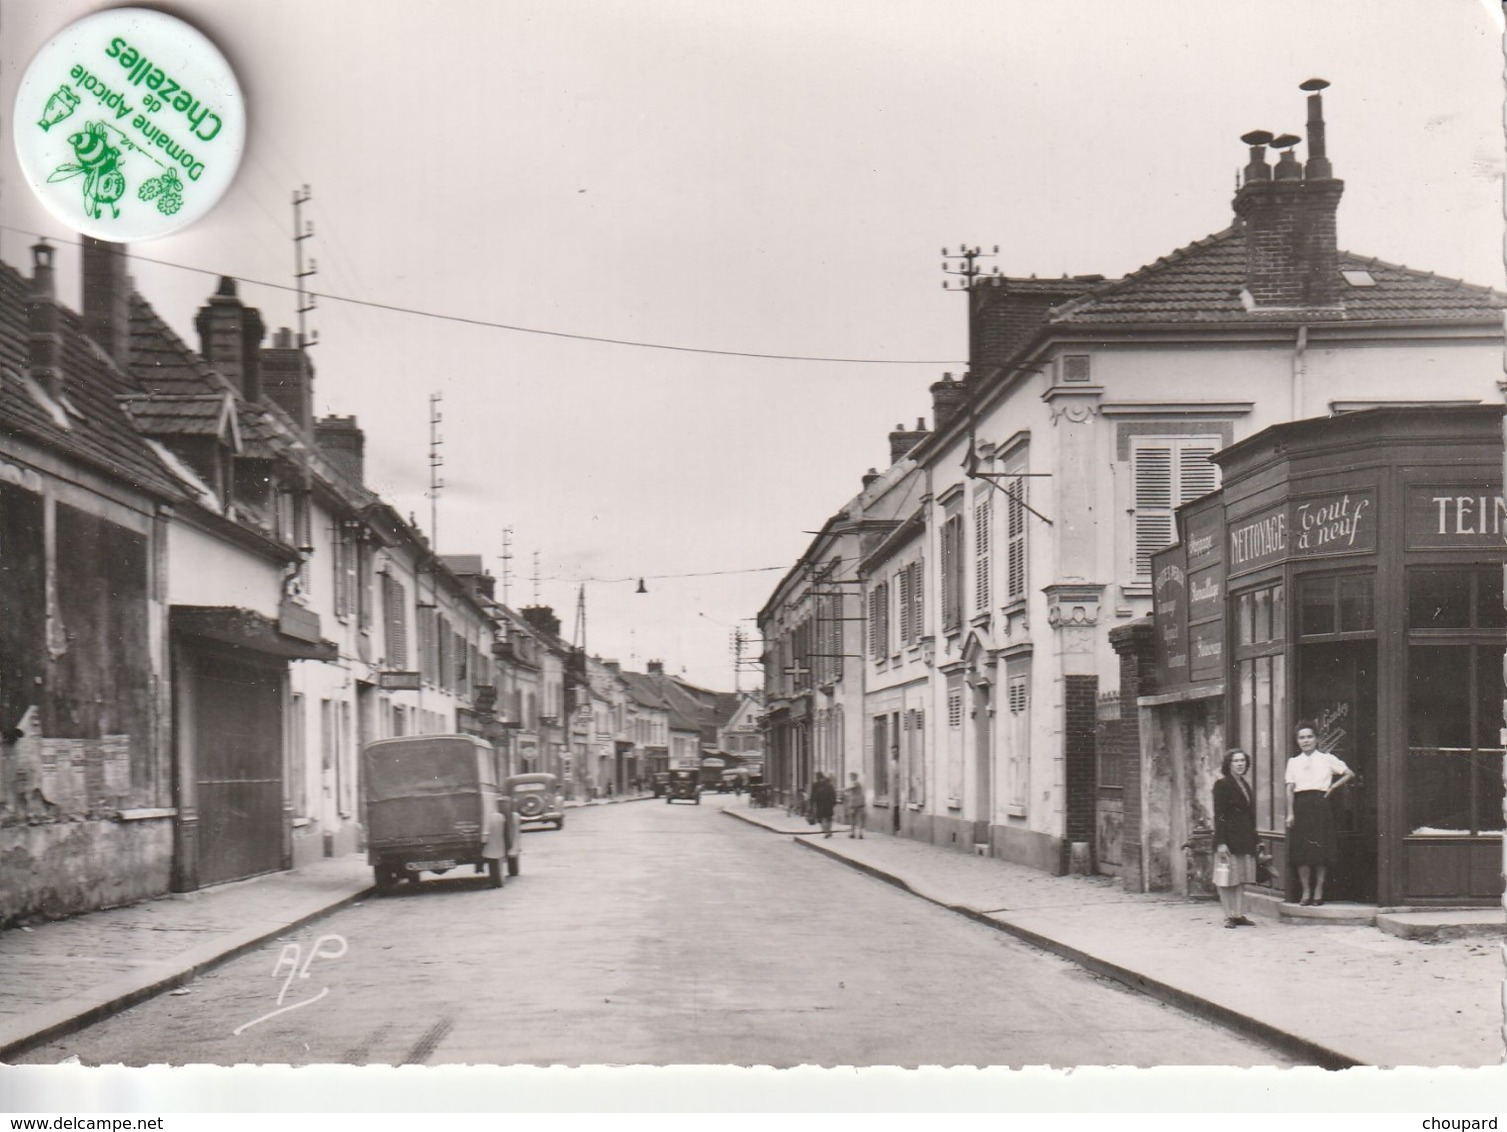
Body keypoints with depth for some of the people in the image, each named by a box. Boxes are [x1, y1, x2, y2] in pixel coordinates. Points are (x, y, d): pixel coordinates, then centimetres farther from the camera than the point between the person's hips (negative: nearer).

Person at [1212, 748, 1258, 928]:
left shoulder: (1244, 785, 16)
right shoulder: (1222, 784, -8)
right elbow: (1219, 815, -13)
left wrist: (1253, 839, 16)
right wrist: (1221, 842, -19)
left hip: (1245, 838, 8)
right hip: (1229, 837, -8)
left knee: (1241, 879, 8)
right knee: (1227, 879, -2)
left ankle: (1239, 915, 11)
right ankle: (1229, 915, 2)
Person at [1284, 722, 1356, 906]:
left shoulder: (1326, 759, 6)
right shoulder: (1293, 762, 10)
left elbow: (1350, 774, 10)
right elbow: (1290, 788, 4)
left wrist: (1333, 787, 2)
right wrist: (1290, 813, -5)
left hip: (1320, 805, -2)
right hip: (1301, 807, 2)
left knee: (1321, 849, -3)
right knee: (1301, 850, -2)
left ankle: (1318, 890, 4)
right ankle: (1306, 891, 4)